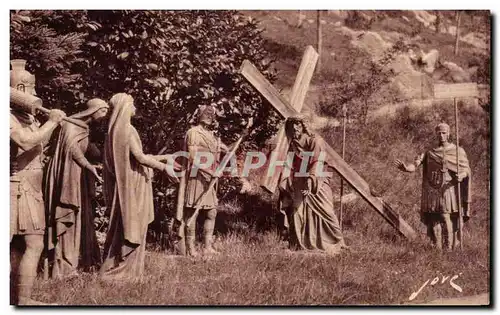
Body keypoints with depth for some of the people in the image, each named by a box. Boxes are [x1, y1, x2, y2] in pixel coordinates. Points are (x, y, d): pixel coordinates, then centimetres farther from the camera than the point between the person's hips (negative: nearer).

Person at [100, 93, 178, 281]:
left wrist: (161, 158, 21)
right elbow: (140, 157, -21)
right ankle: (116, 270, 4)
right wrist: (164, 167, -14)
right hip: (132, 185, -9)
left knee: (123, 228, 15)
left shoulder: (116, 129, 13)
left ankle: (112, 268, 22)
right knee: (131, 228, -2)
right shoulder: (126, 130, -16)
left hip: (127, 184, 9)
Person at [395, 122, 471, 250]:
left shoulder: (458, 151, 9)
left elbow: (466, 169, 6)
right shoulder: (429, 153, 11)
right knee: (434, 222, 0)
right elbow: (415, 165, -1)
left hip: (449, 191, -2)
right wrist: (406, 167, -23)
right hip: (432, 193, 2)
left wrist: (461, 175, -17)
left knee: (450, 222, -10)